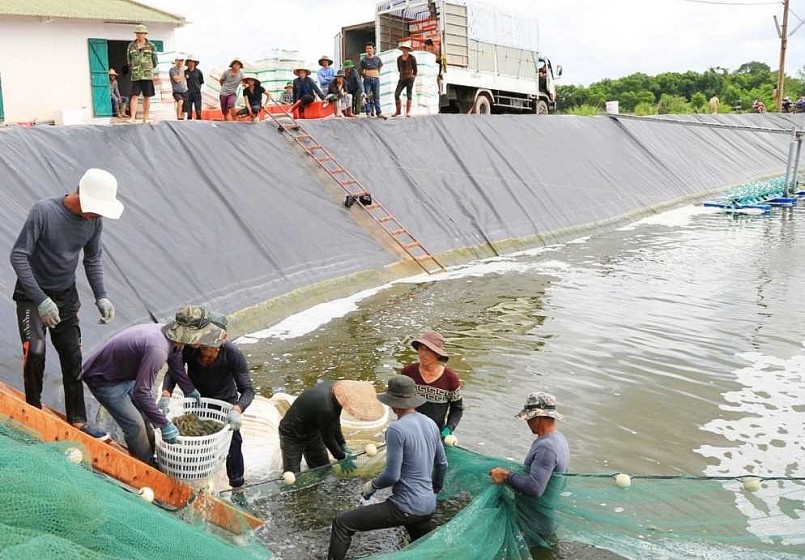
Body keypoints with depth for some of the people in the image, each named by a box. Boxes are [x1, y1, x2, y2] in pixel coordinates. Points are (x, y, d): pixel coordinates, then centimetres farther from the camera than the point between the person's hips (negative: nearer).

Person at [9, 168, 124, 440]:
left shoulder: (94, 220, -10)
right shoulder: (43, 212, -25)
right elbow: (18, 256, -22)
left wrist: (101, 297, -8)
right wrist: (41, 300, -27)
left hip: (66, 295, 4)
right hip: (32, 295, -4)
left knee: (72, 357, 4)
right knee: (35, 351, -19)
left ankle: (77, 421, 14)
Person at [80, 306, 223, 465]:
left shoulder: (173, 336, -10)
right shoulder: (157, 349, -39)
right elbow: (141, 392, -38)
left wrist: (190, 390, 24)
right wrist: (164, 425, -30)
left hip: (124, 375, 9)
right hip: (102, 379, -9)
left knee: (144, 415, 18)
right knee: (135, 425, -7)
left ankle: (152, 458, 36)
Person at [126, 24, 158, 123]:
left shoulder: (151, 46, 4)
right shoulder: (131, 46, 8)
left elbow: (155, 60, 7)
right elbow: (129, 60, 16)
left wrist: (152, 72, 4)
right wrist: (133, 70, 12)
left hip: (148, 75, -1)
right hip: (135, 76, 1)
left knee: (147, 97, 3)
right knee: (134, 96, -8)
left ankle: (145, 118, 9)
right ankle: (133, 117, -12)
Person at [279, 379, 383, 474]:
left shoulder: (336, 387, -17)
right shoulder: (325, 408, -41)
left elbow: (334, 422, 0)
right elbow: (328, 438, -23)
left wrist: (343, 445, 1)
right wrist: (342, 457, -8)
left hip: (312, 432, 8)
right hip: (292, 436, -8)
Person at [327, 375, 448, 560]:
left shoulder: (396, 429, -18)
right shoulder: (431, 424, 5)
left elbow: (392, 475, -19)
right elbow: (442, 464, 17)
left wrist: (373, 485, 1)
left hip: (406, 508, -8)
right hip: (428, 506, 8)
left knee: (342, 523, -2)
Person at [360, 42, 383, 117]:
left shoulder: (377, 59, 5)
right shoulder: (363, 60, 1)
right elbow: (361, 71, 10)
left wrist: (376, 76, 11)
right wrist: (365, 76, 4)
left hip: (376, 79, 1)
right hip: (367, 79, -1)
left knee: (376, 97, 3)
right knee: (367, 97, -2)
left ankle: (379, 112, 6)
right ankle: (368, 112, 1)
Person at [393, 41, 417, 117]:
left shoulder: (412, 58, -1)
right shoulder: (399, 58, 11)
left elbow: (415, 69, 6)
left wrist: (413, 77, 5)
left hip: (410, 78, -4)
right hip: (402, 79, 4)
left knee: (409, 95, -3)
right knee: (396, 94, -8)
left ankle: (408, 112, 2)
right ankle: (397, 111, 2)